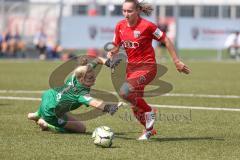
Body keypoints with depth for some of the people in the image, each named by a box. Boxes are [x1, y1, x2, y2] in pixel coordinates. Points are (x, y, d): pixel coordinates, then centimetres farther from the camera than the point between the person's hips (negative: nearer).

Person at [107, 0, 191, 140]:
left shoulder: (147, 26, -17)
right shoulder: (120, 26, 0)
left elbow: (166, 40, -9)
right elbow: (116, 47, 12)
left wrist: (177, 61, -8)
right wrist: (111, 53, -11)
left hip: (147, 67, -7)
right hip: (131, 66, 7)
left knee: (125, 91, -27)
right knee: (135, 106, 11)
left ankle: (149, 112, -6)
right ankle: (149, 130, 35)